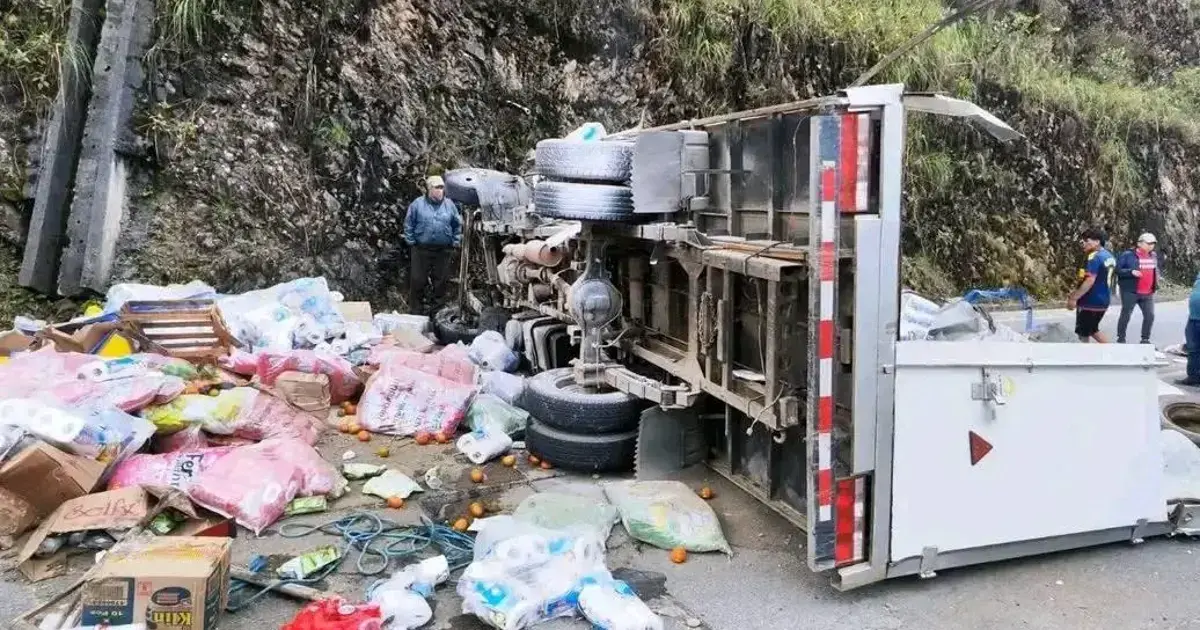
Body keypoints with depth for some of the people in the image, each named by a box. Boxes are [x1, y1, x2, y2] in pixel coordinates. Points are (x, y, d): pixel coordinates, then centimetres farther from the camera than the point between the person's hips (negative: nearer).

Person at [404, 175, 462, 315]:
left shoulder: (449, 205, 3)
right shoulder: (417, 204, -4)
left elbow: (457, 225, 11)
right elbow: (408, 224, 1)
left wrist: (455, 242, 5)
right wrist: (411, 242, -2)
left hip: (443, 251, 2)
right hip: (421, 249, -2)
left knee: (441, 279, 10)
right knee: (418, 279, 4)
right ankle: (414, 306, 16)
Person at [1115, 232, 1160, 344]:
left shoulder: (1153, 255, 11)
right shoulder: (1128, 254, -9)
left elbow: (1156, 269, 26)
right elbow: (1118, 270, -10)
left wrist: (1156, 284, 10)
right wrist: (1131, 272, -25)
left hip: (1148, 293, 6)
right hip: (1130, 291, -6)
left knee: (1150, 315, 4)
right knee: (1126, 315, 1)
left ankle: (1145, 340, 16)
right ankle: (1120, 339, 11)